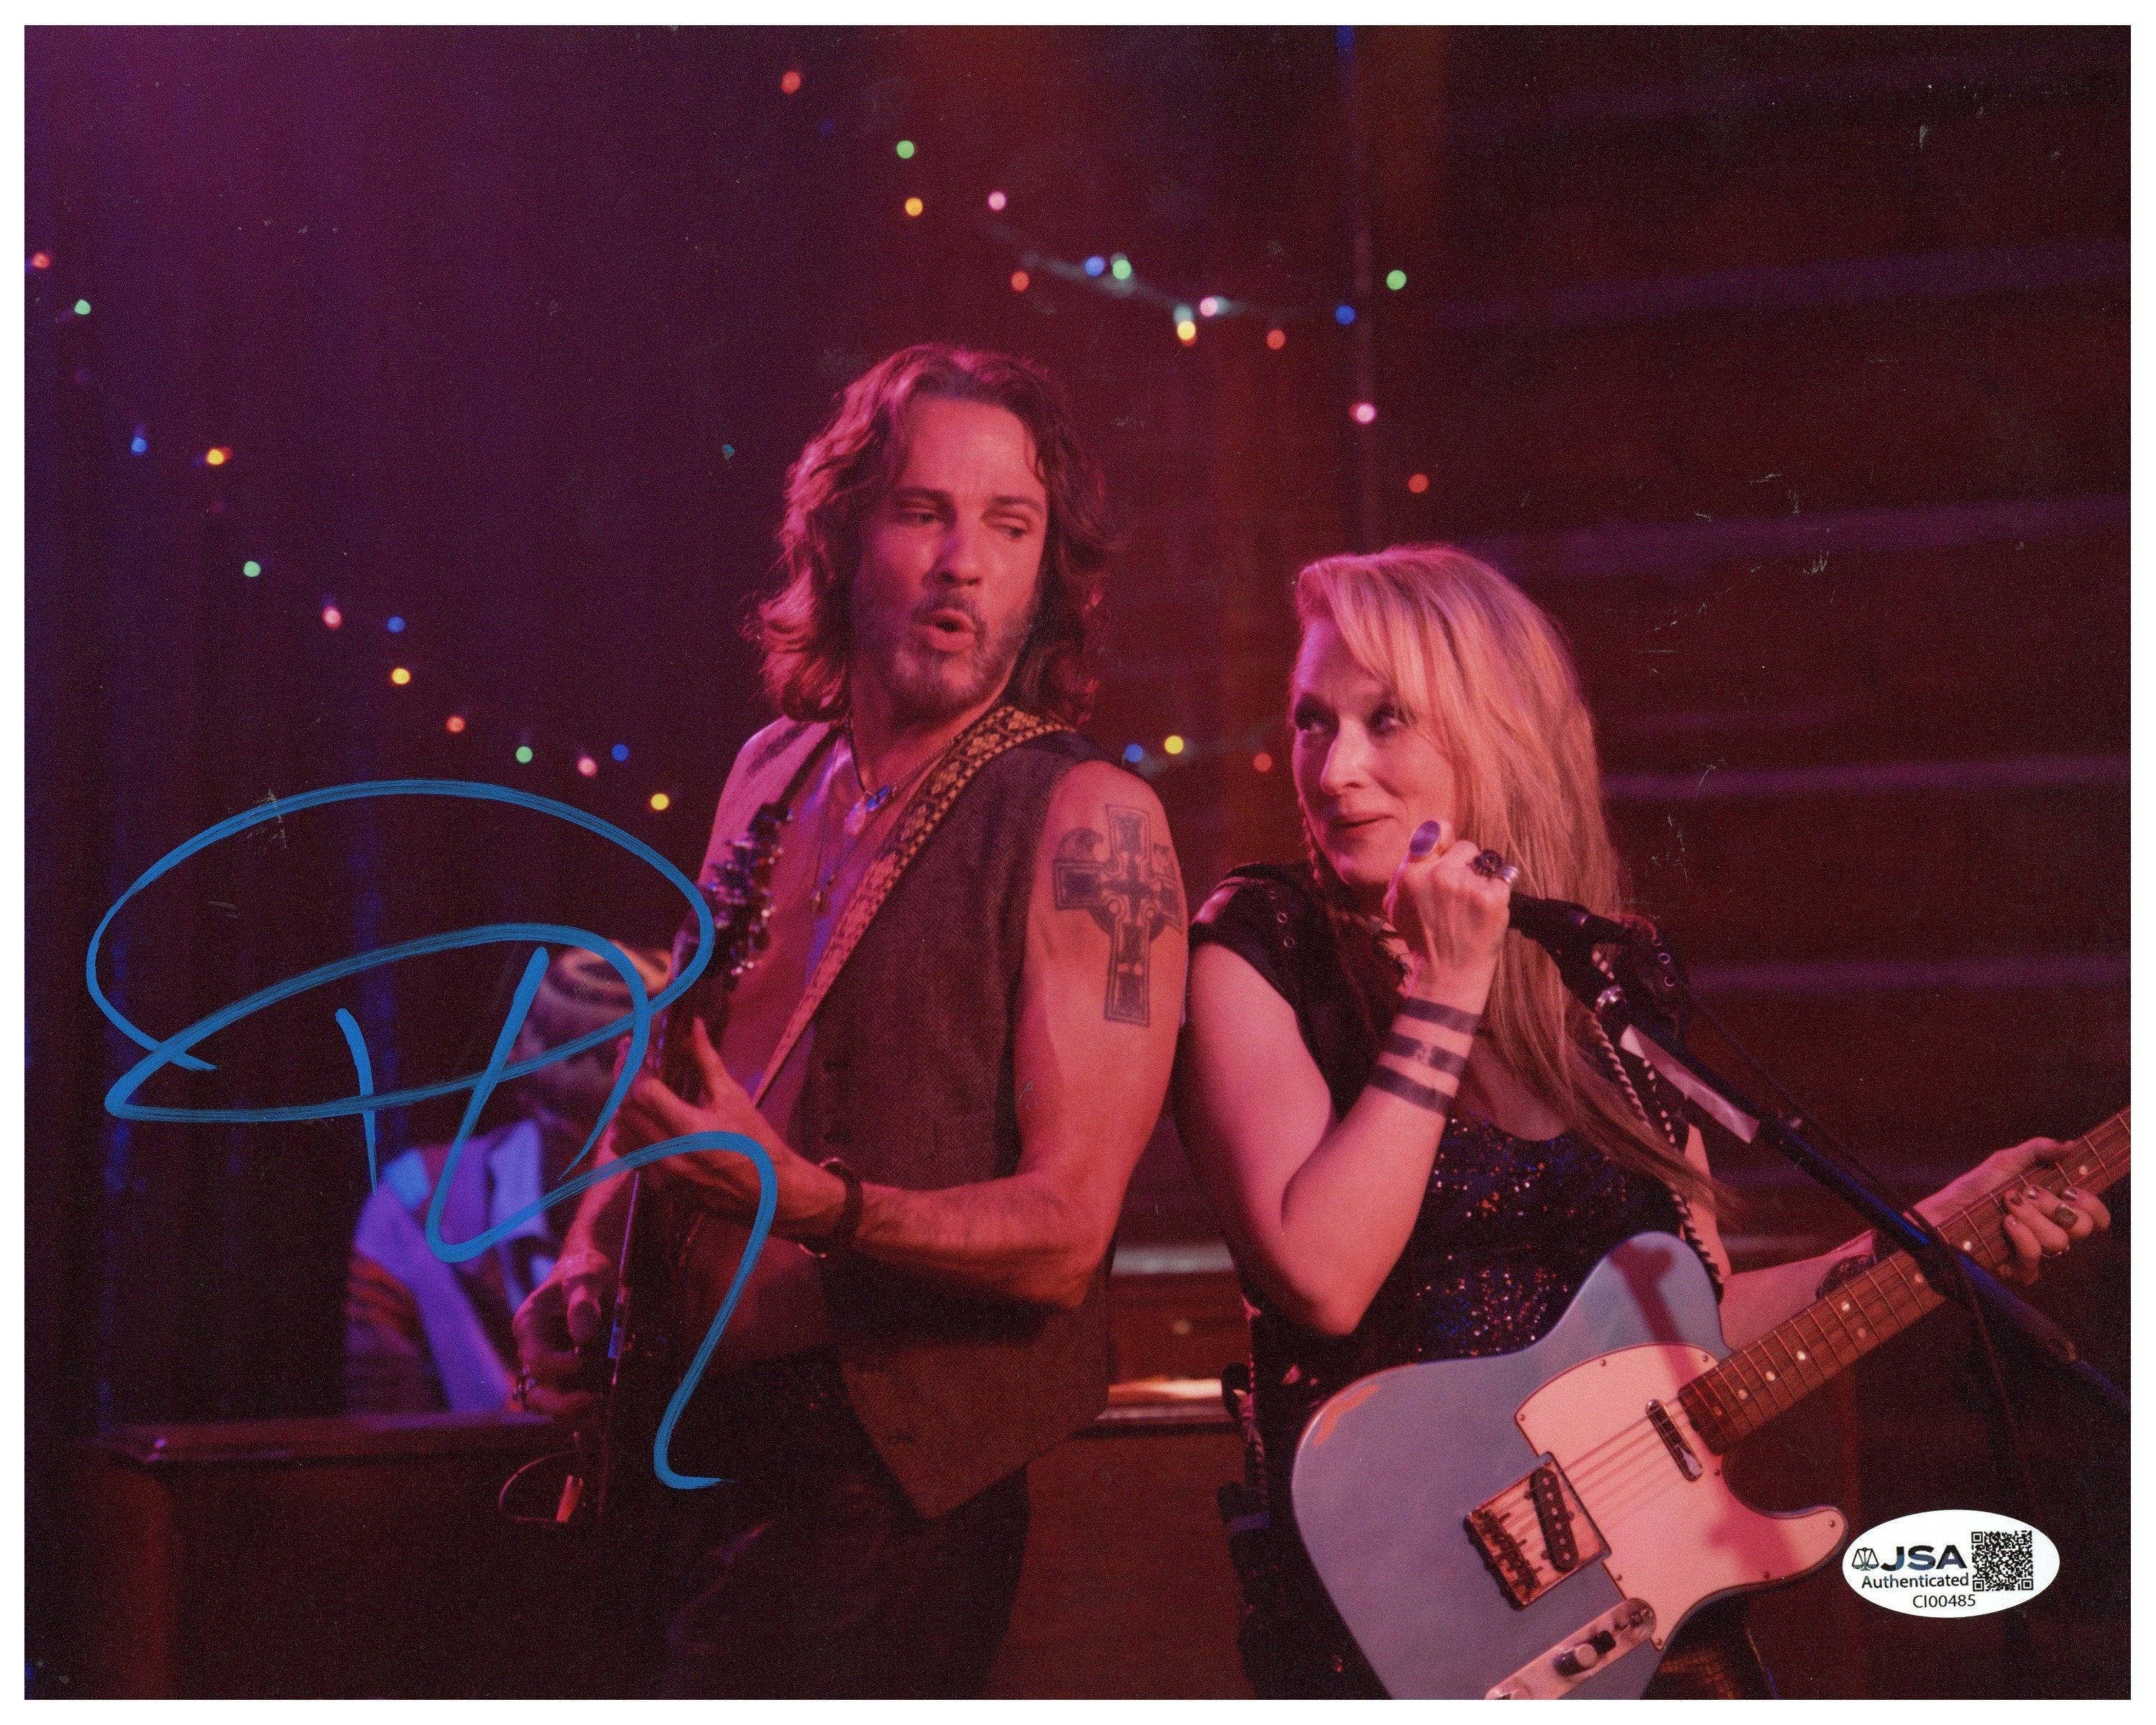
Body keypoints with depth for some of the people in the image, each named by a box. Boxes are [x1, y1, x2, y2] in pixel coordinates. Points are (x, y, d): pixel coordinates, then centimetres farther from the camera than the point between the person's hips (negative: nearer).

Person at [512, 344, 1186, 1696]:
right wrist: (591, 1261, 7)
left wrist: (810, 1204, -31)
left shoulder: (1087, 819, -11)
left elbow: (1066, 1230, -17)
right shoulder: (773, 774, 9)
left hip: (881, 1483, -6)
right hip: (680, 1448, 7)